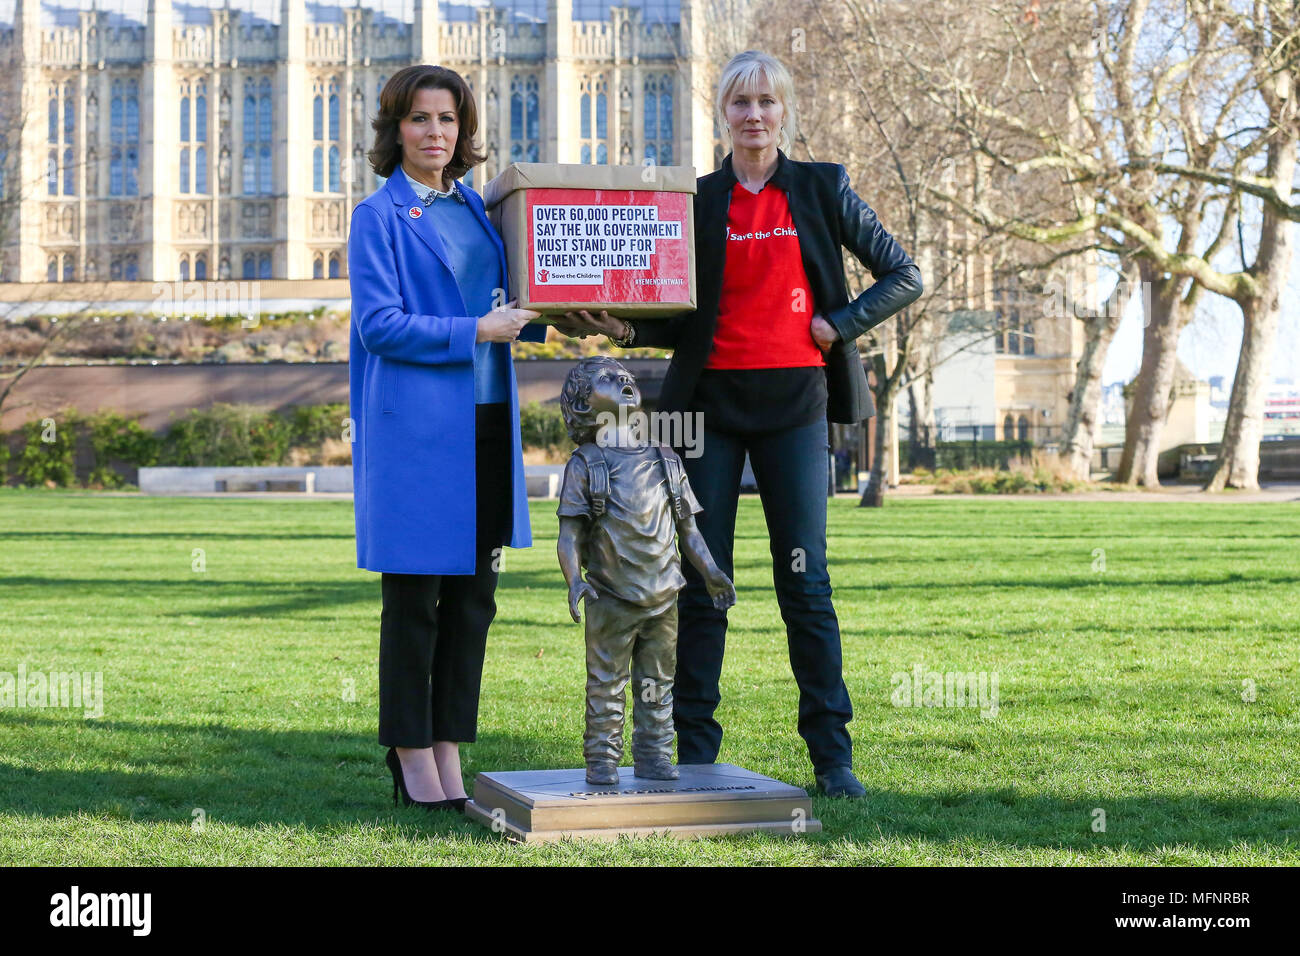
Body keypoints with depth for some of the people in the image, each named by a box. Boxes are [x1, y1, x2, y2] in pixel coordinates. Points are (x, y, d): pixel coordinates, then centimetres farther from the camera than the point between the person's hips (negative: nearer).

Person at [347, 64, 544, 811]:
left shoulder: (473, 207, 16)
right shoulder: (379, 216, -3)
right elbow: (378, 323, -12)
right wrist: (474, 332, -16)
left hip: (485, 422, 6)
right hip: (414, 426, -6)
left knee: (474, 596, 7)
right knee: (415, 601, -1)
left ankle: (450, 751, 16)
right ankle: (412, 762, 9)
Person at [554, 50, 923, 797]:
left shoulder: (822, 189, 7)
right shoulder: (696, 202, 9)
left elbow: (904, 276, 9)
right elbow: (682, 321, 10)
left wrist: (840, 326, -3)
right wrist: (622, 329, -7)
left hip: (793, 401, -1)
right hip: (711, 401, 1)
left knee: (805, 578, -2)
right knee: (701, 580, 1)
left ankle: (833, 756, 4)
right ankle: (694, 751, 8)